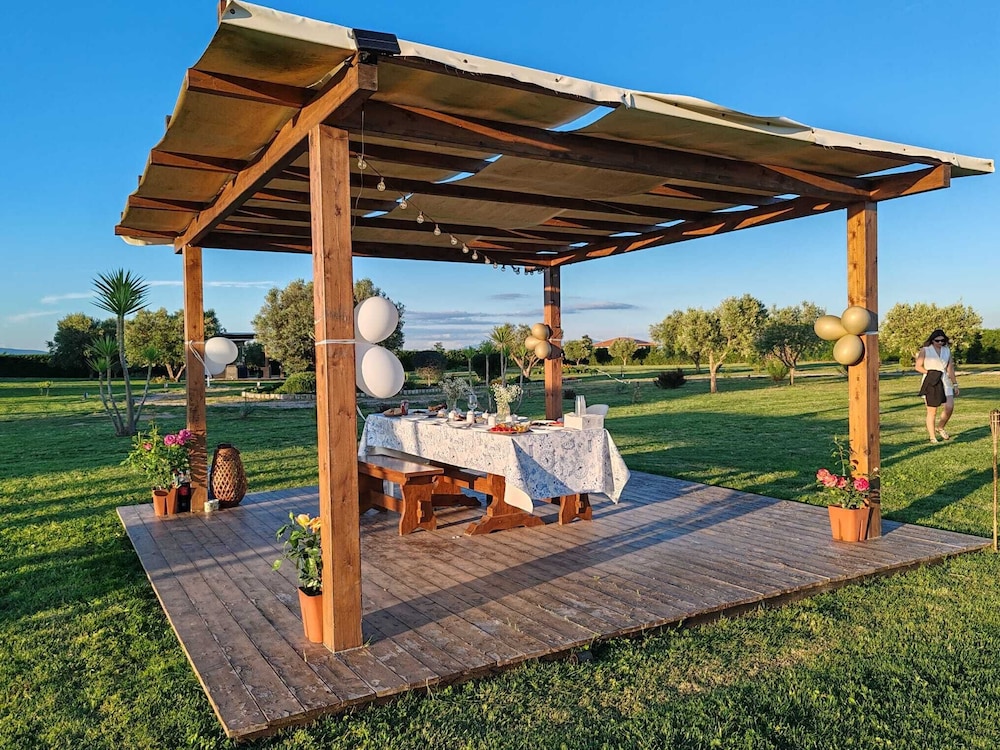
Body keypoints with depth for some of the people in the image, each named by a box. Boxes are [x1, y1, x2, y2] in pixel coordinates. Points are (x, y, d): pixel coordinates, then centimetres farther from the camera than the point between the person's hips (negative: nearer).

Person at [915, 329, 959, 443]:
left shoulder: (947, 350, 12)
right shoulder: (925, 350, -1)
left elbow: (950, 368, 15)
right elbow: (918, 367, -1)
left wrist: (955, 384, 14)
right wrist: (930, 373, -13)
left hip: (944, 382, 4)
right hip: (930, 383, -4)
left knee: (949, 407, -13)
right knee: (932, 411, -1)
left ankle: (940, 427, 13)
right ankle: (932, 437, 7)